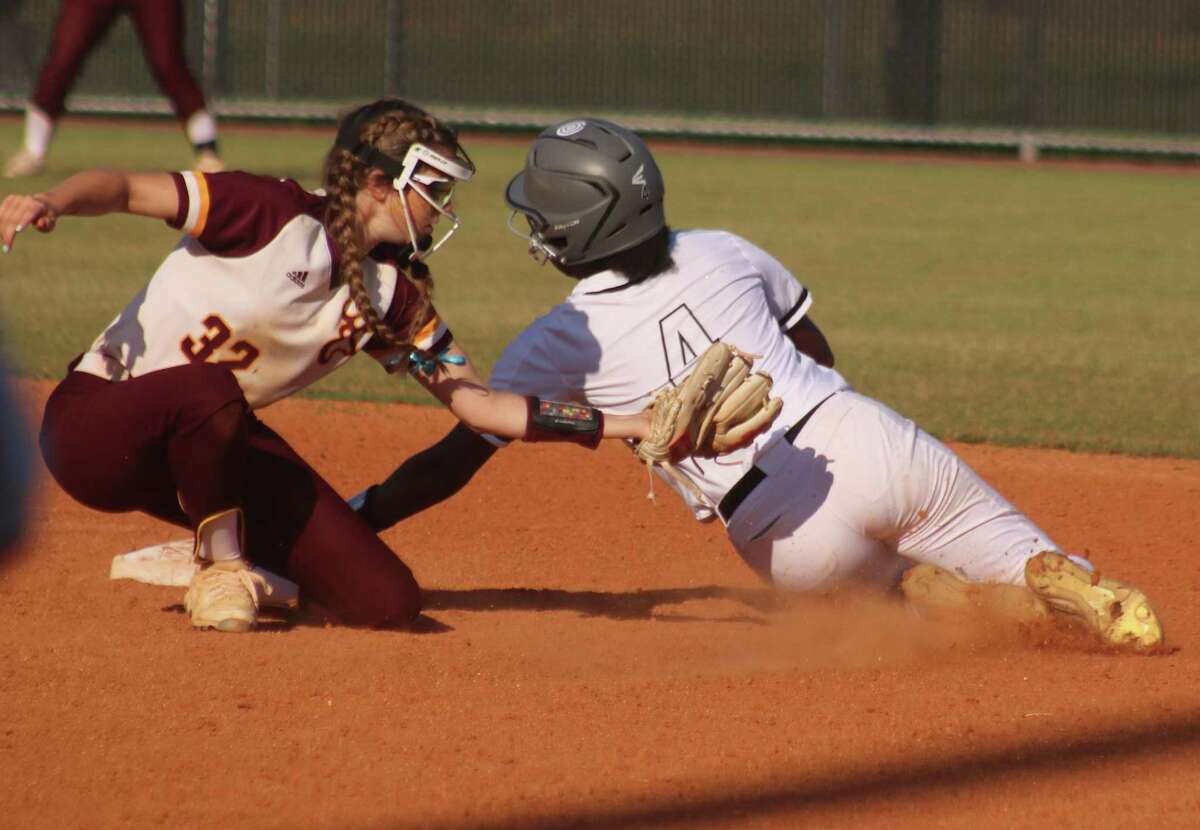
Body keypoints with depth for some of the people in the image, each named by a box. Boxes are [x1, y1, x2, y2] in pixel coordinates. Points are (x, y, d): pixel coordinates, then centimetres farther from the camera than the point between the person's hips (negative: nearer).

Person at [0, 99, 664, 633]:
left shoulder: (392, 294, 2)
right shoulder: (273, 215, -18)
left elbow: (478, 404, 5)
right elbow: (124, 189, -20)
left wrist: (618, 426, -3)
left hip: (212, 445, 6)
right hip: (90, 425, -6)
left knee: (388, 602, -10)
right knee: (209, 389, -43)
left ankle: (226, 561, 16)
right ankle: (222, 564, -16)